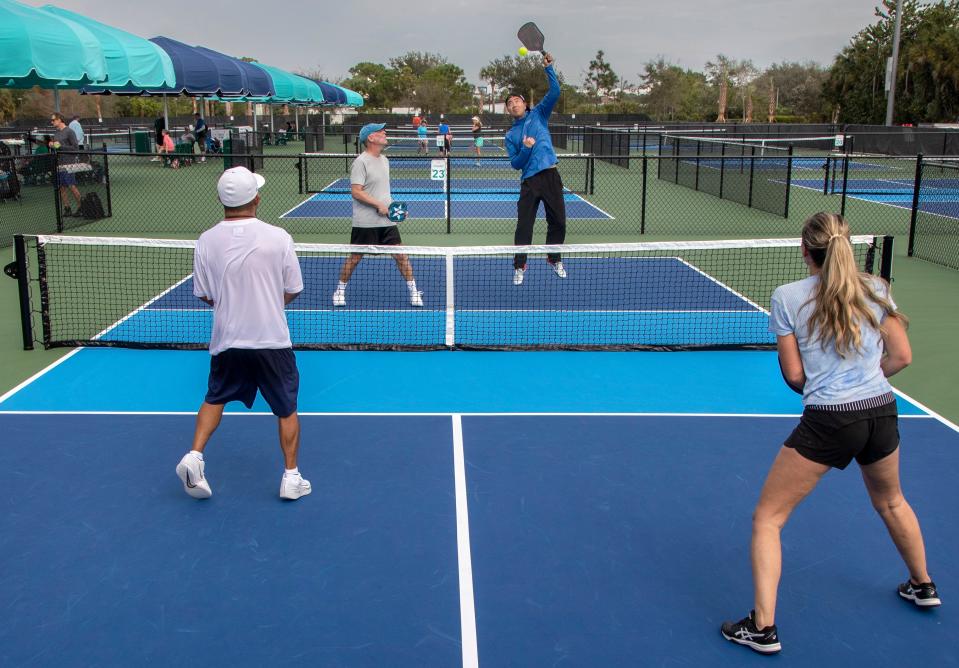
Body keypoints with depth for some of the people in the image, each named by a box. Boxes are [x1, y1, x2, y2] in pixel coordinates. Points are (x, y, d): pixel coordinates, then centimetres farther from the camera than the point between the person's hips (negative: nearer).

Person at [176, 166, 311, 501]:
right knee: (287, 410, 13)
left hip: (226, 341, 2)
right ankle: (291, 477, 19)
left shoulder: (206, 241, -7)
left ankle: (194, 455, 12)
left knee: (215, 398, 25)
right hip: (272, 341, -2)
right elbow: (292, 291, -4)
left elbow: (205, 295, 3)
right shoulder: (278, 237, -13)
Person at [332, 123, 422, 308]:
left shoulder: (384, 160, 13)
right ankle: (340, 290, 21)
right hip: (365, 222, -6)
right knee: (355, 257, 4)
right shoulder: (361, 162, -12)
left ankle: (413, 292, 9)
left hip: (387, 220, 6)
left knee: (400, 254, 2)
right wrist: (379, 205, -20)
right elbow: (356, 192, -17)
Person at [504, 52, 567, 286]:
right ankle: (519, 266, 7)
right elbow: (515, 164, 3)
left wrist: (548, 68, -11)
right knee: (524, 225, -4)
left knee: (558, 222, 6)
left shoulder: (538, 115, 11)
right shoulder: (510, 135, 11)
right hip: (529, 181, 0)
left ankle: (554, 259, 26)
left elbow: (555, 92, -1)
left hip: (550, 176, 0)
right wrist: (526, 149, -14)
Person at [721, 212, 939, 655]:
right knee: (891, 501, 34)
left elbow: (794, 376, -5)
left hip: (827, 421, -5)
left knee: (767, 517, 6)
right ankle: (923, 586, 53)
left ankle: (763, 627, 1)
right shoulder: (874, 289, 2)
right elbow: (901, 356, 6)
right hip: (882, 412, 5)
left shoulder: (787, 297, -7)